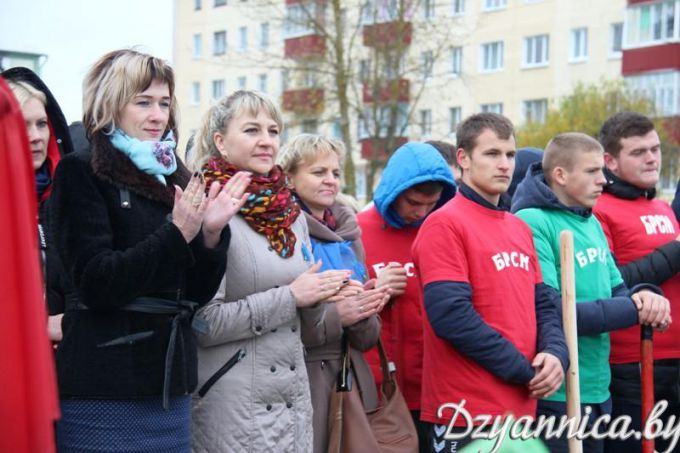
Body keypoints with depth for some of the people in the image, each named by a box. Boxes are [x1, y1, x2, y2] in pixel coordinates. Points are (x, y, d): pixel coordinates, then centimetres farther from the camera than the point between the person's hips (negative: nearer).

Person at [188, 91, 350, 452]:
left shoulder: (292, 215, 11)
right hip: (235, 406, -6)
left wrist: (318, 298, -4)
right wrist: (290, 296, -15)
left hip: (295, 400, 7)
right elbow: (203, 323, -18)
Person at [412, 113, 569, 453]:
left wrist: (555, 353, -6)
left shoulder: (520, 229, 14)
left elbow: (543, 302, 15)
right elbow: (451, 316, -20)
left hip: (521, 408, 8)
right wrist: (524, 371, -14)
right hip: (467, 415, -8)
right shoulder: (444, 225, -11)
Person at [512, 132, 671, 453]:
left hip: (599, 390, 8)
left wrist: (644, 296, -9)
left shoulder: (591, 222, 10)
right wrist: (633, 310, -17)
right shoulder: (531, 223, -16)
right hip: (555, 397, -8)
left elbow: (615, 290, 15)